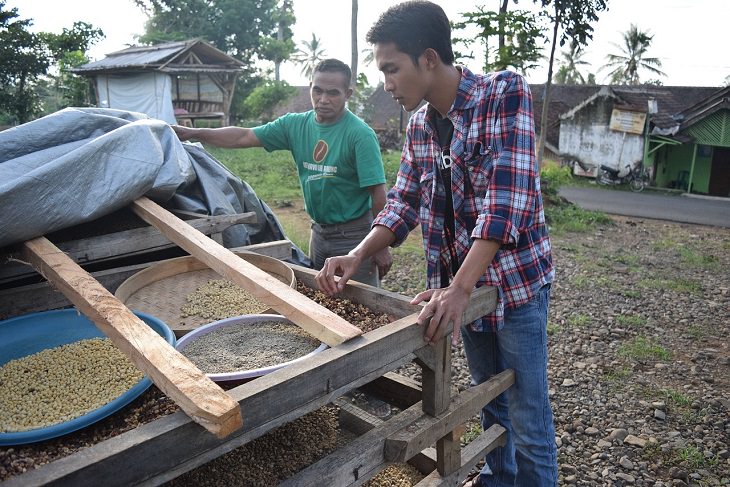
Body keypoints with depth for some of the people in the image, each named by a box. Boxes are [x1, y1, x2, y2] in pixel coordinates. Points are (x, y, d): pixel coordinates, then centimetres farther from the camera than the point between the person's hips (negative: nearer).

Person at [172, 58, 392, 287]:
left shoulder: (360, 134, -18)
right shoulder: (296, 124, -1)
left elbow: (378, 193, -18)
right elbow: (244, 137, 1)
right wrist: (193, 133, -7)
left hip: (354, 234, -5)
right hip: (319, 231, 6)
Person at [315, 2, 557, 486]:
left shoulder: (505, 92, -18)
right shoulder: (419, 124, 2)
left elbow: (506, 200, -27)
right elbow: (404, 204, 5)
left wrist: (458, 289, -33)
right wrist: (356, 256, -10)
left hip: (515, 280, -6)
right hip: (461, 284, 6)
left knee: (527, 414, 7)